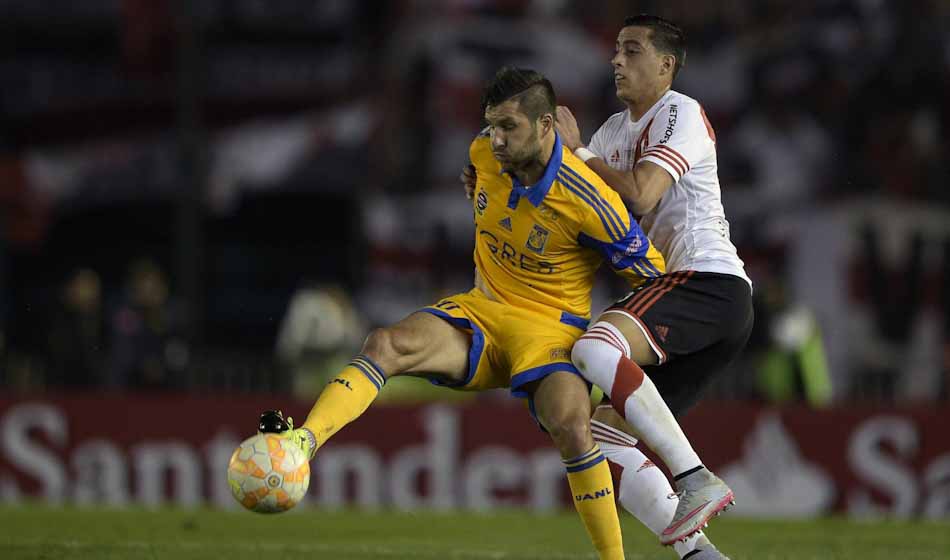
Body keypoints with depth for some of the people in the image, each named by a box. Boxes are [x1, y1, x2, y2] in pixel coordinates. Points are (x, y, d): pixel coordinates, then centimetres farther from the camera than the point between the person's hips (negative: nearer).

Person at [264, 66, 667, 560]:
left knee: (571, 426, -33)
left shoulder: (589, 204, -21)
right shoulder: (483, 155, -3)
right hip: (480, 311, 5)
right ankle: (301, 441, -46)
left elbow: (654, 276, -10)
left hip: (550, 328, -5)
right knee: (386, 345, -24)